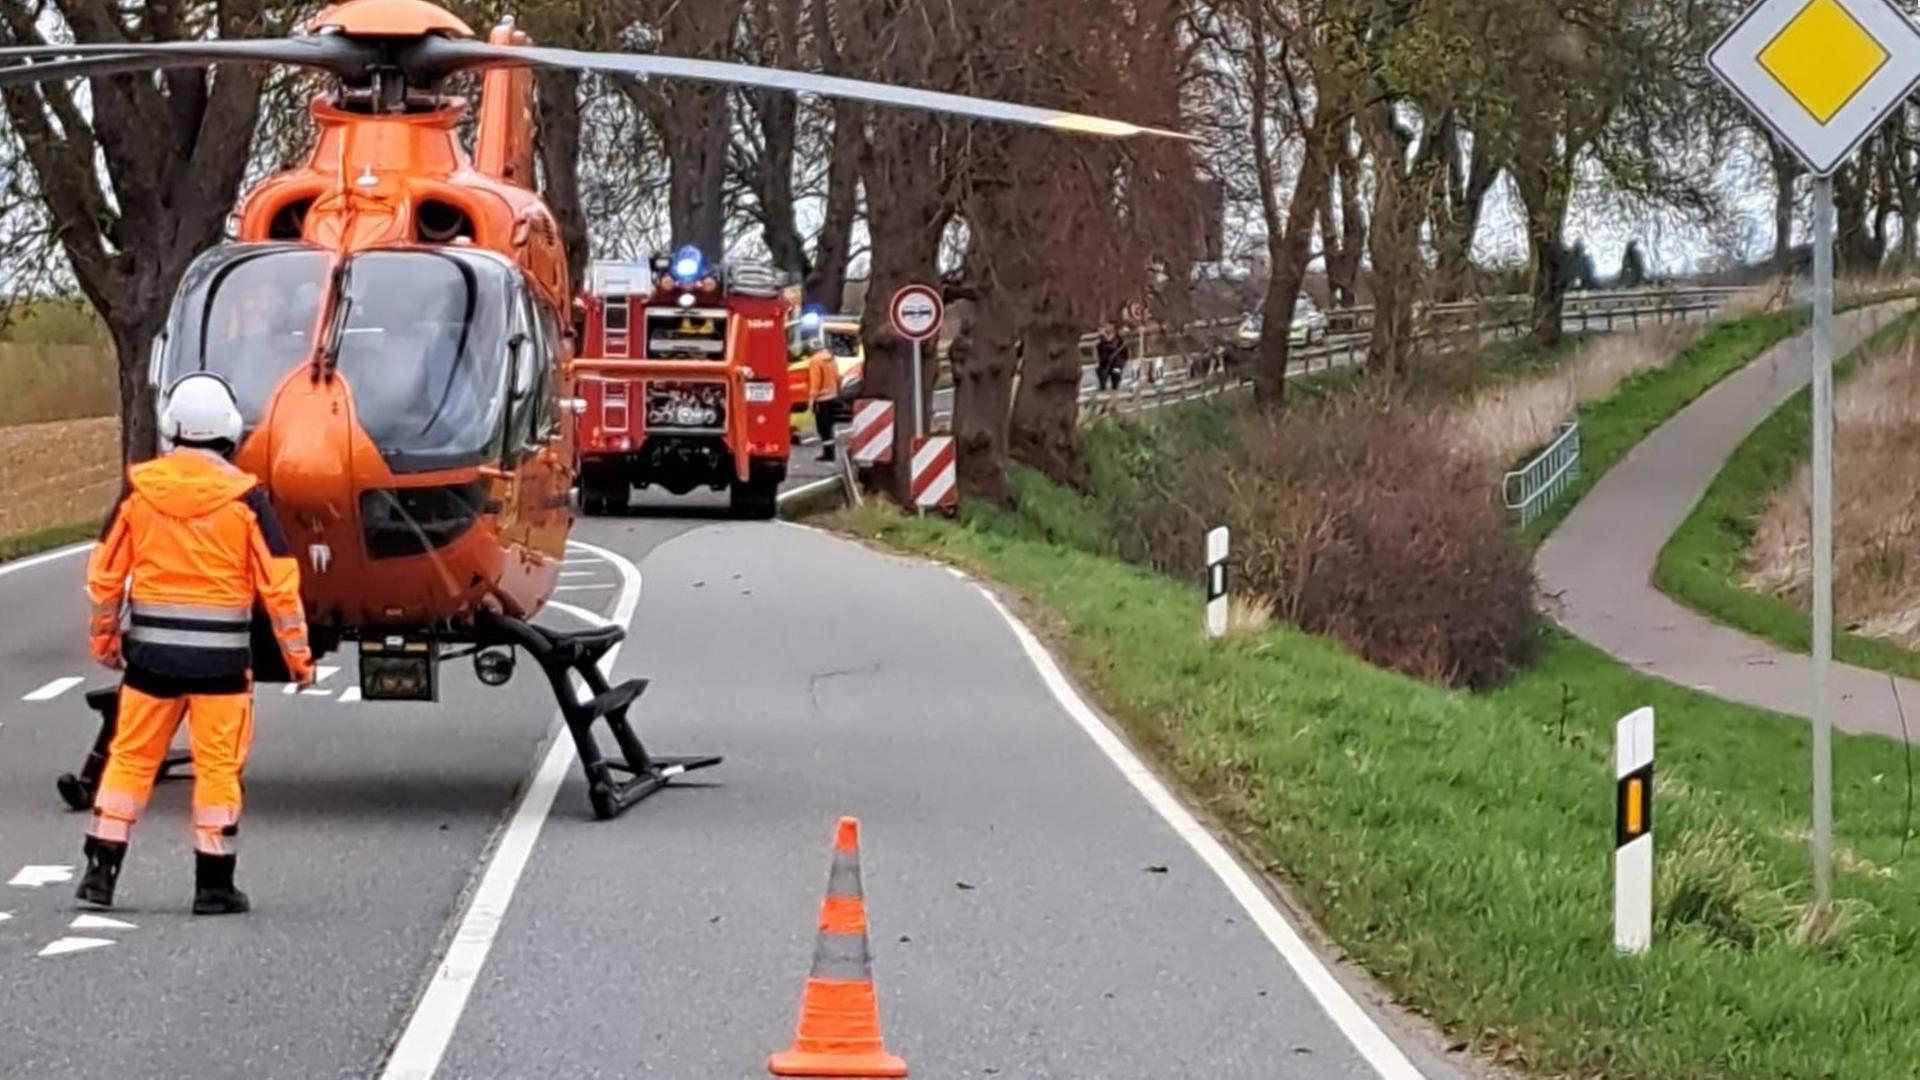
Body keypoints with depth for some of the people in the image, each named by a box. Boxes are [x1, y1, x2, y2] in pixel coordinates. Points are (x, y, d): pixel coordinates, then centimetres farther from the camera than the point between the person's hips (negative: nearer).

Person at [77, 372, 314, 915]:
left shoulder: (138, 488, -2)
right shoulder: (244, 498, -9)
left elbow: (105, 573, 4)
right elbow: (279, 584, -7)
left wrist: (104, 637, 18)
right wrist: (298, 655, 2)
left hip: (151, 650, 2)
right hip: (221, 656, -2)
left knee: (130, 758, 12)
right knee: (218, 765, 5)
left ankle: (101, 869, 12)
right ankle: (214, 883, 7)